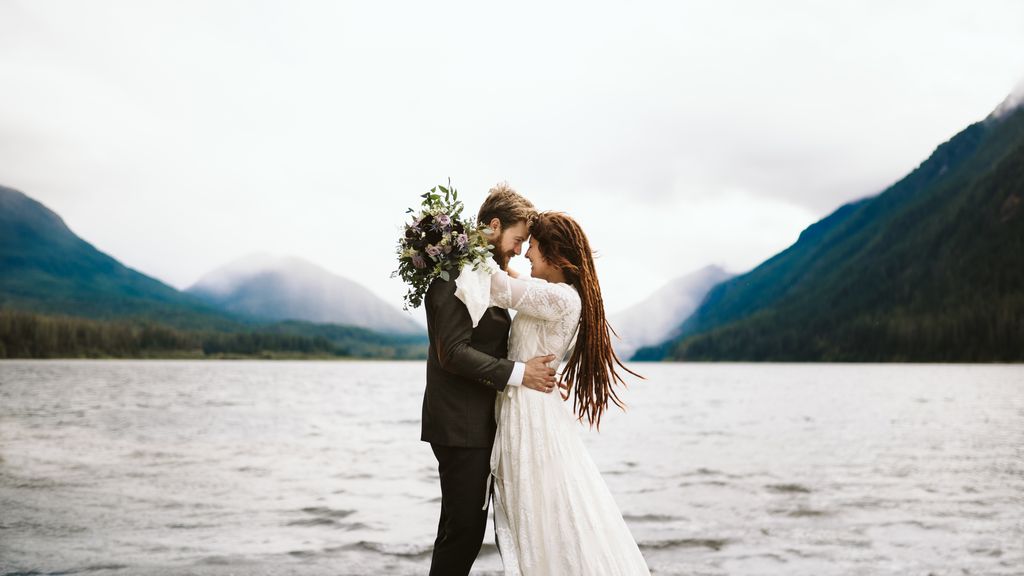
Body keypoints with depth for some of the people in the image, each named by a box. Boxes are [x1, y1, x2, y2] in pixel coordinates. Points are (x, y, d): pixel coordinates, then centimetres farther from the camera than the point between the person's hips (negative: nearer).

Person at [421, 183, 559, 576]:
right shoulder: (455, 274, -15)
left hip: (478, 423, 10)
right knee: (462, 529, -5)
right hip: (460, 425, -10)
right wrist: (518, 373, -19)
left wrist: (541, 374, 7)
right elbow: (453, 353, -23)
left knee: (469, 529, 13)